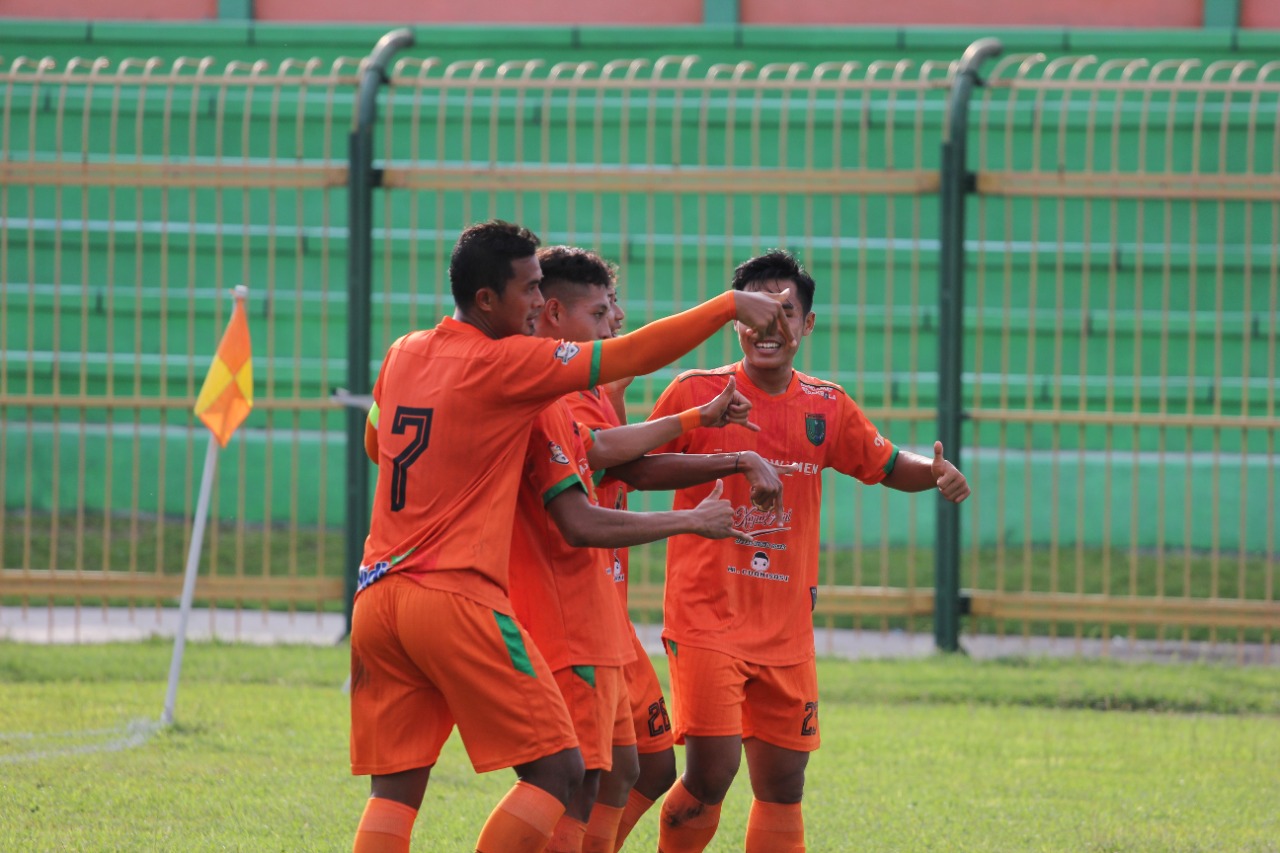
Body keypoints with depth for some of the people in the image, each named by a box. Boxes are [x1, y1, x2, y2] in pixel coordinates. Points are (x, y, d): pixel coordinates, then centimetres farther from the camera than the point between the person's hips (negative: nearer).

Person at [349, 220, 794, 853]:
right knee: (557, 770, 0)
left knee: (395, 789, 5)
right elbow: (629, 356, -9)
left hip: (376, 597, 7)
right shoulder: (502, 365, -7)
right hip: (455, 597, -7)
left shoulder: (403, 355, 13)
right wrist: (731, 306, -2)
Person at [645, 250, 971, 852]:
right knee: (711, 771, -14)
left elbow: (884, 463, 18)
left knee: (782, 784, 6)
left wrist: (933, 472, -3)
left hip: (787, 631, 4)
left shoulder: (827, 407, 6)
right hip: (707, 617, -4)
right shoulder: (695, 393, -5)